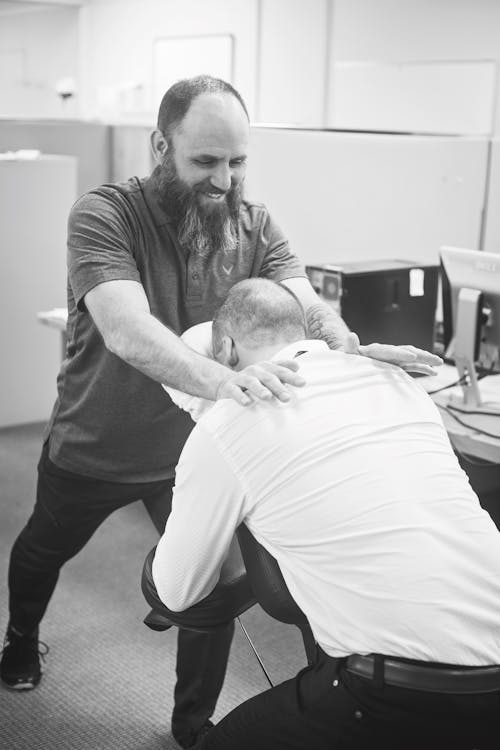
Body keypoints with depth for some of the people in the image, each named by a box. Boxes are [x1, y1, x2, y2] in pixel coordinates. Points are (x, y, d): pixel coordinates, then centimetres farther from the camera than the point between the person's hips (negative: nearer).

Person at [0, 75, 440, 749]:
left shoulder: (254, 227, -12)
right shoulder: (104, 216, -26)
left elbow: (305, 306, -24)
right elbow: (127, 331, -42)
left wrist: (358, 349, -47)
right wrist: (219, 379, -60)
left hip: (192, 447, 2)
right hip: (93, 446, -1)